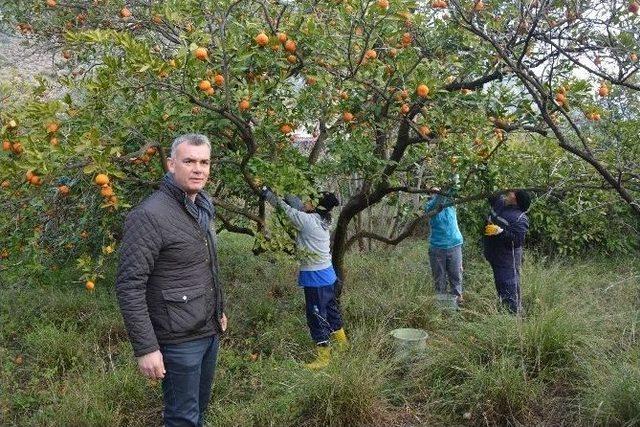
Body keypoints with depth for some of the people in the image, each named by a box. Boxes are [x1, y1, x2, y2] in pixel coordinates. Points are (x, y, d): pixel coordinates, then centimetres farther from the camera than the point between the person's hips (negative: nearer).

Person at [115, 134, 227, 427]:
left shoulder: (202, 208, 8)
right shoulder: (149, 215, -20)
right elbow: (129, 286, -21)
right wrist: (145, 348, -22)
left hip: (210, 332, 8)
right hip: (179, 340, -8)